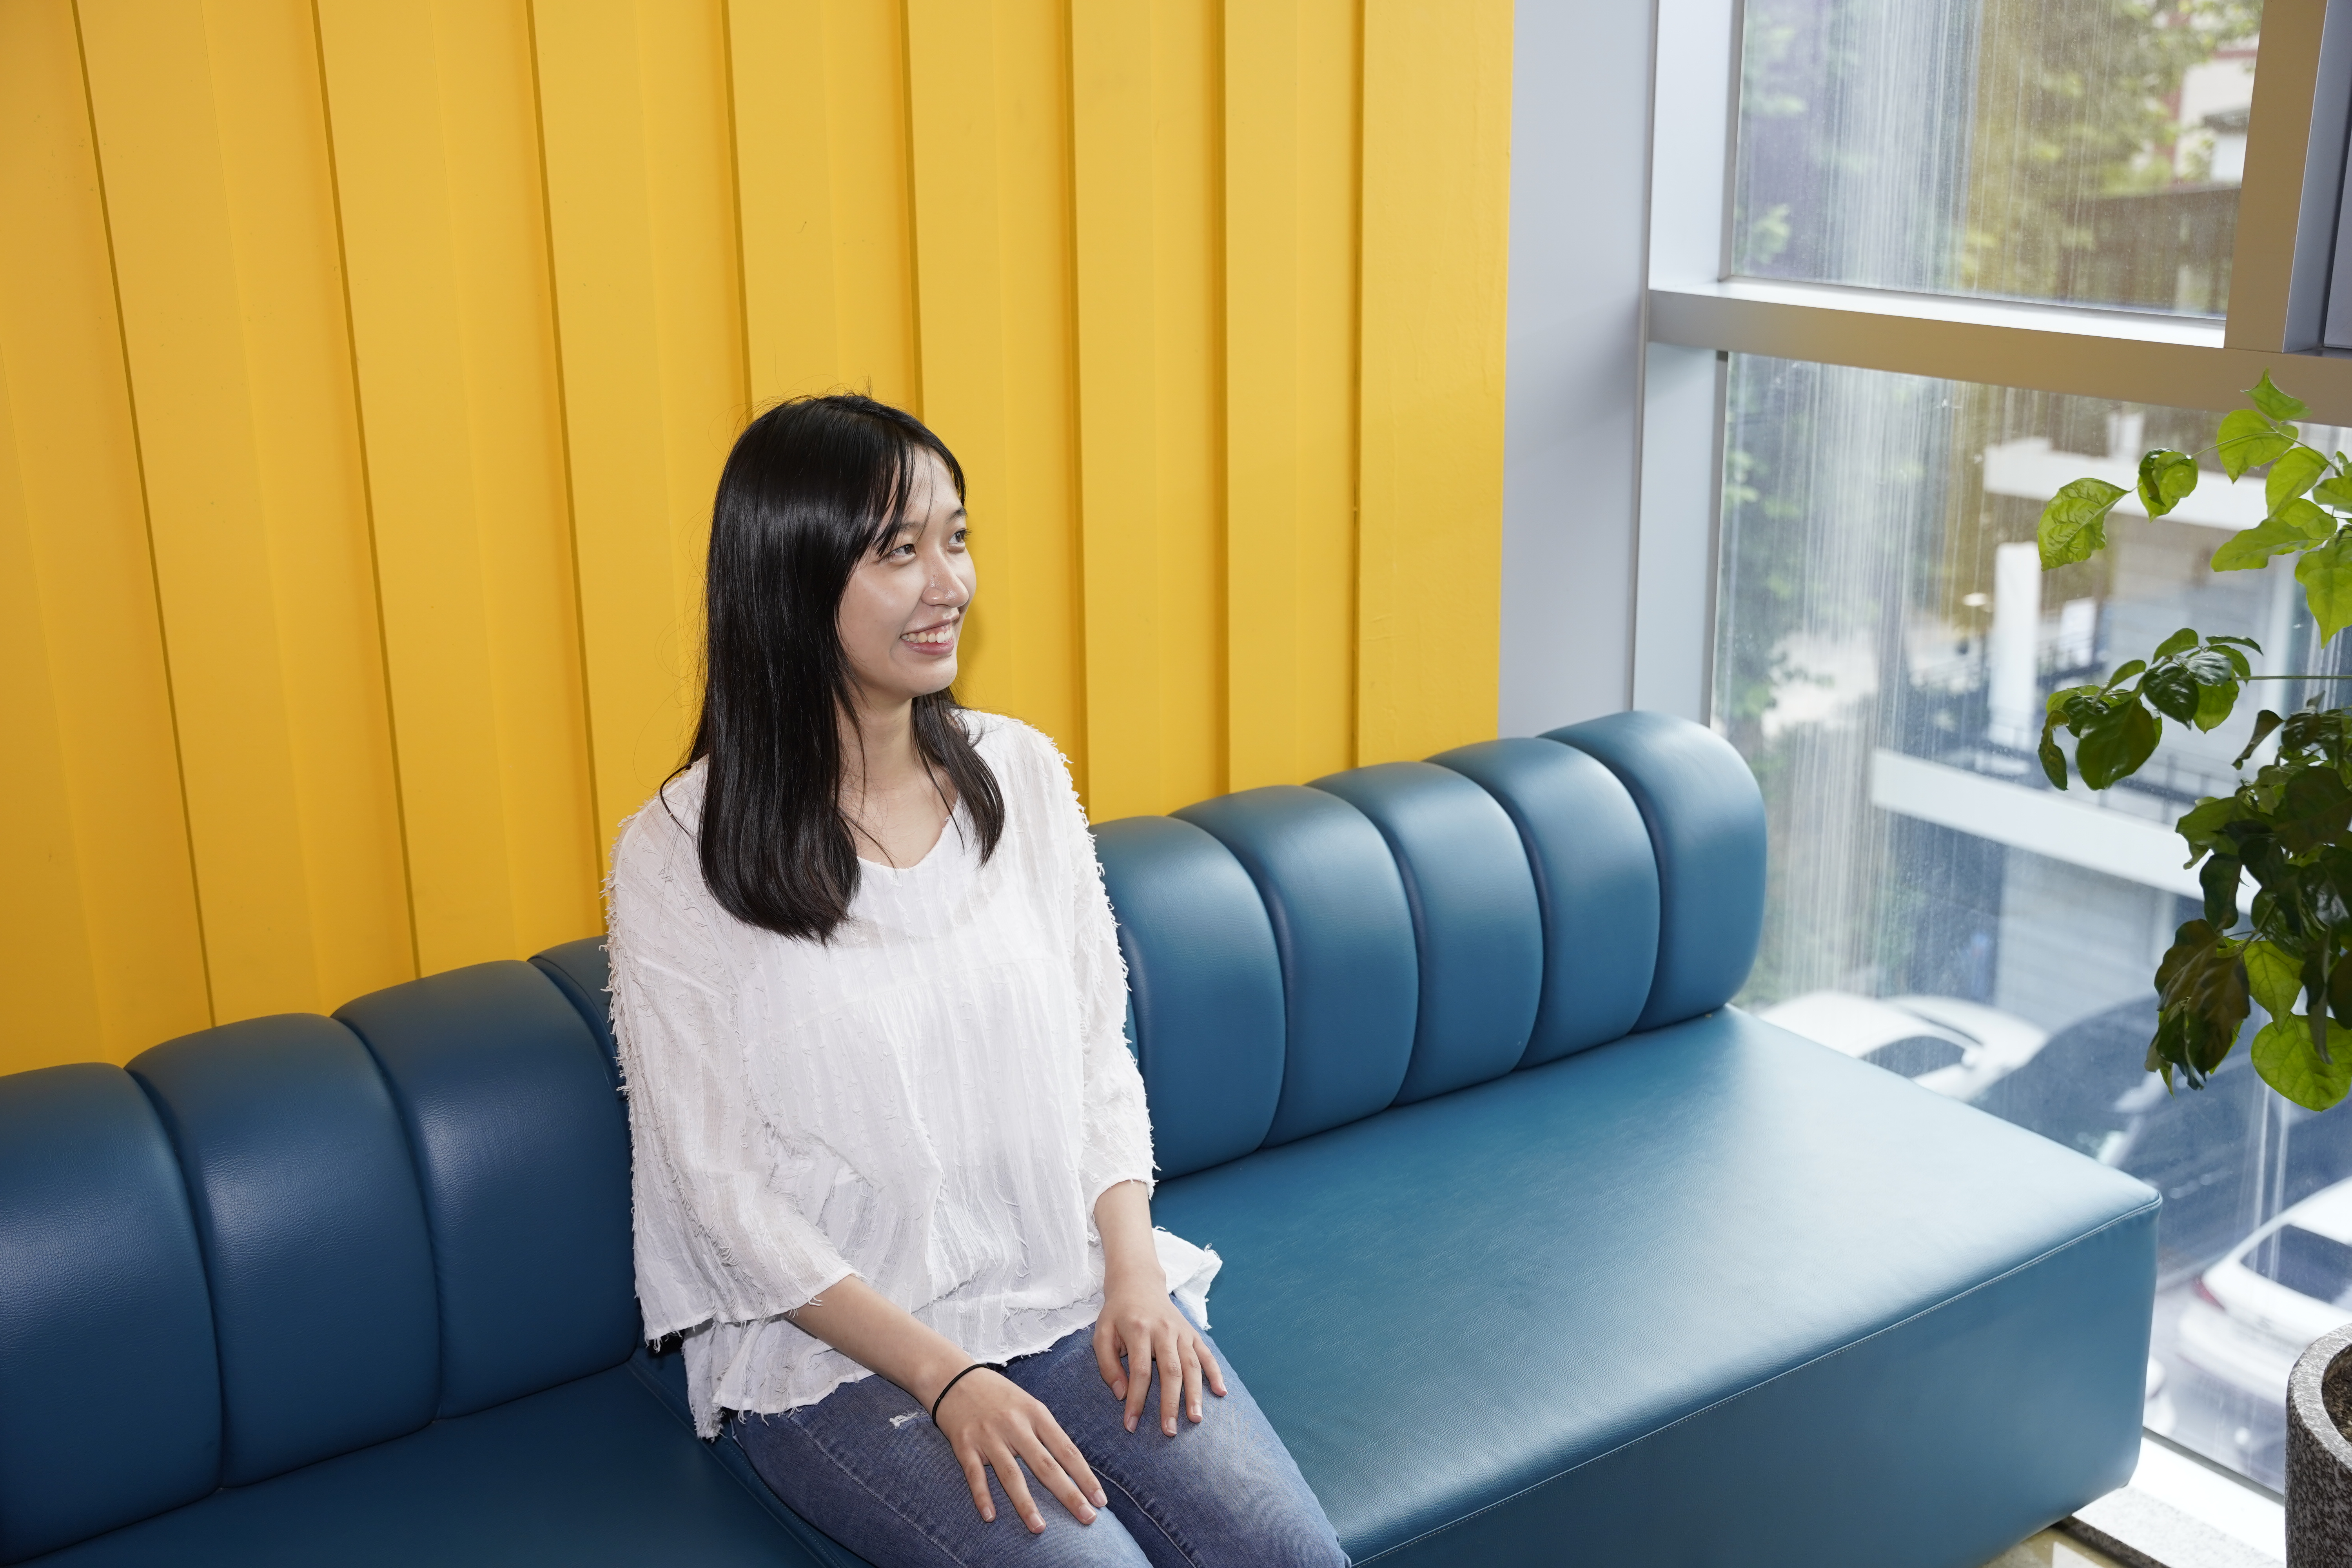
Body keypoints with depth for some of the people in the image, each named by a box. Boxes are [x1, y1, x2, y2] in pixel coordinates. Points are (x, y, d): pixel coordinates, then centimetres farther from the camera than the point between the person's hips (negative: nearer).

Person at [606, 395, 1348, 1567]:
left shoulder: (1023, 775, 4)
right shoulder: (676, 858, -9)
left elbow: (1098, 1050, 9)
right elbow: (721, 1186, -9)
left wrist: (1134, 1268, -6)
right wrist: (944, 1377, -16)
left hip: (1069, 1287, 4)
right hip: (838, 1347, -3)